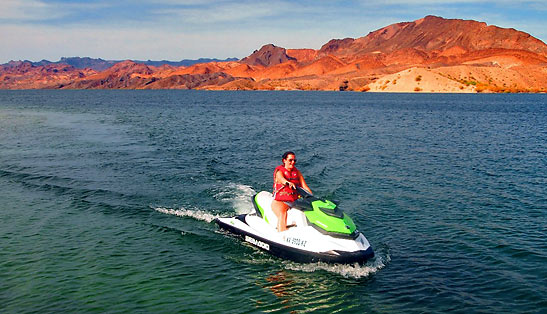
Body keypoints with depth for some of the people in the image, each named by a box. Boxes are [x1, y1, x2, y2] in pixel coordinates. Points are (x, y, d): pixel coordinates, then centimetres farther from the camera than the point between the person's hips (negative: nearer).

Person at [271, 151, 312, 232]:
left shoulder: (297, 172, 16)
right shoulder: (279, 171, 0)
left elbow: (304, 186, 9)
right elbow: (281, 179, -25)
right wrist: (288, 183, -48)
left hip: (295, 201, 5)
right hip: (280, 201, -5)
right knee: (283, 214, -34)